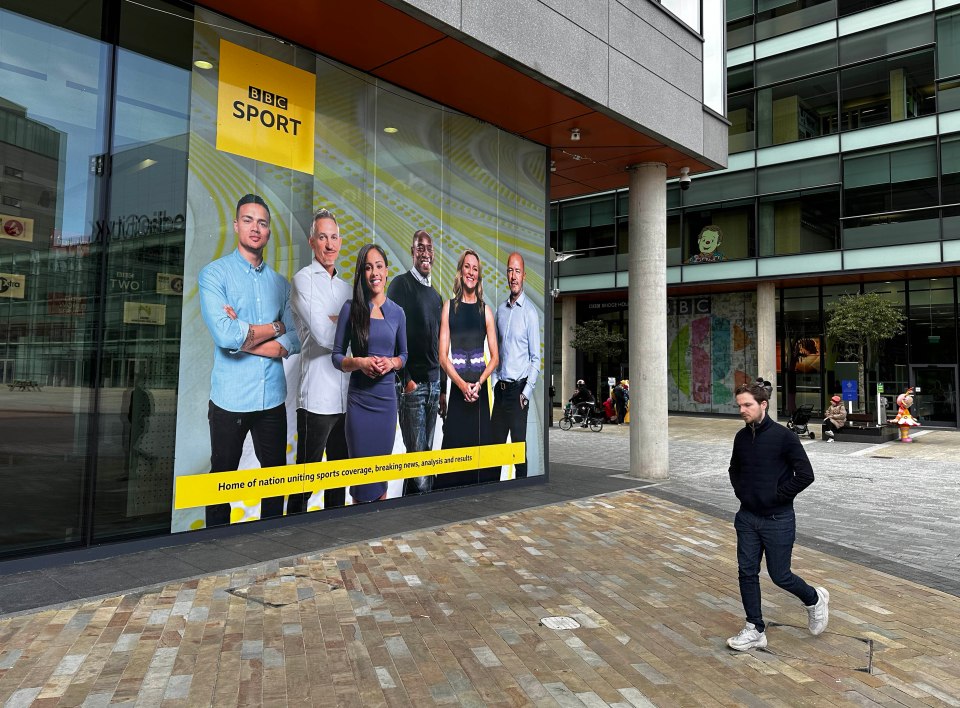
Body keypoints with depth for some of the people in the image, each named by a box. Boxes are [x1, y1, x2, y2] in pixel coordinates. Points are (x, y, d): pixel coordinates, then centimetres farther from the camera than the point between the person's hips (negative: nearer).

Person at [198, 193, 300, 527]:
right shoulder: (214, 273, -4)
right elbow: (225, 335, -19)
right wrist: (273, 329, -6)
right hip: (230, 398, -3)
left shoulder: (279, 282, 9)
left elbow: (294, 342, 0)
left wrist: (244, 337, -12)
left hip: (273, 397, 4)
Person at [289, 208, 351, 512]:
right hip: (317, 398, -7)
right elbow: (324, 336, -14)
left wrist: (333, 321, -9)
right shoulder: (304, 279, -3)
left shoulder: (345, 287, 18)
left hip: (346, 398, 7)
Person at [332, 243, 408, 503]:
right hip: (359, 398, -2)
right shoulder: (351, 308, -2)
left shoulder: (397, 312, 6)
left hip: (387, 397, 3)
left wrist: (392, 362, -6)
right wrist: (359, 362, -16)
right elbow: (337, 356, 2)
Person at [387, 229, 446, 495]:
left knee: (427, 453, 11)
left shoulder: (436, 296, 18)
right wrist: (406, 379, -14)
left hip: (433, 384, 7)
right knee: (417, 455, -8)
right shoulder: (401, 284, -3)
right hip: (411, 383, -7)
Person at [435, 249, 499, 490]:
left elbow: (495, 357, 5)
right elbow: (443, 356, -1)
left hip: (480, 390, 1)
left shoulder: (486, 310, 6)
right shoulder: (449, 307, 3)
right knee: (453, 444, 1)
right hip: (457, 389, -1)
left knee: (480, 443, 4)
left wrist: (478, 384, -10)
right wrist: (462, 384, -13)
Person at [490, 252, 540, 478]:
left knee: (519, 445, 0)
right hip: (500, 387, 6)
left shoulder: (530, 312, -8)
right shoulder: (500, 309, 10)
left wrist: (526, 392, -13)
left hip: (519, 389, -6)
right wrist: (496, 378, 10)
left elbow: (536, 358, -8)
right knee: (494, 442, 11)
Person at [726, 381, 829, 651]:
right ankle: (755, 630, 17)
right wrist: (740, 491, 7)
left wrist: (778, 496, -13)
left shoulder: (783, 436, -14)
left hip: (778, 519, -5)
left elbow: (805, 474, -15)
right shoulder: (741, 437, 4)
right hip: (747, 517, 5)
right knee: (747, 572, 5)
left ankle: (815, 599, 35)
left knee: (780, 575, 5)